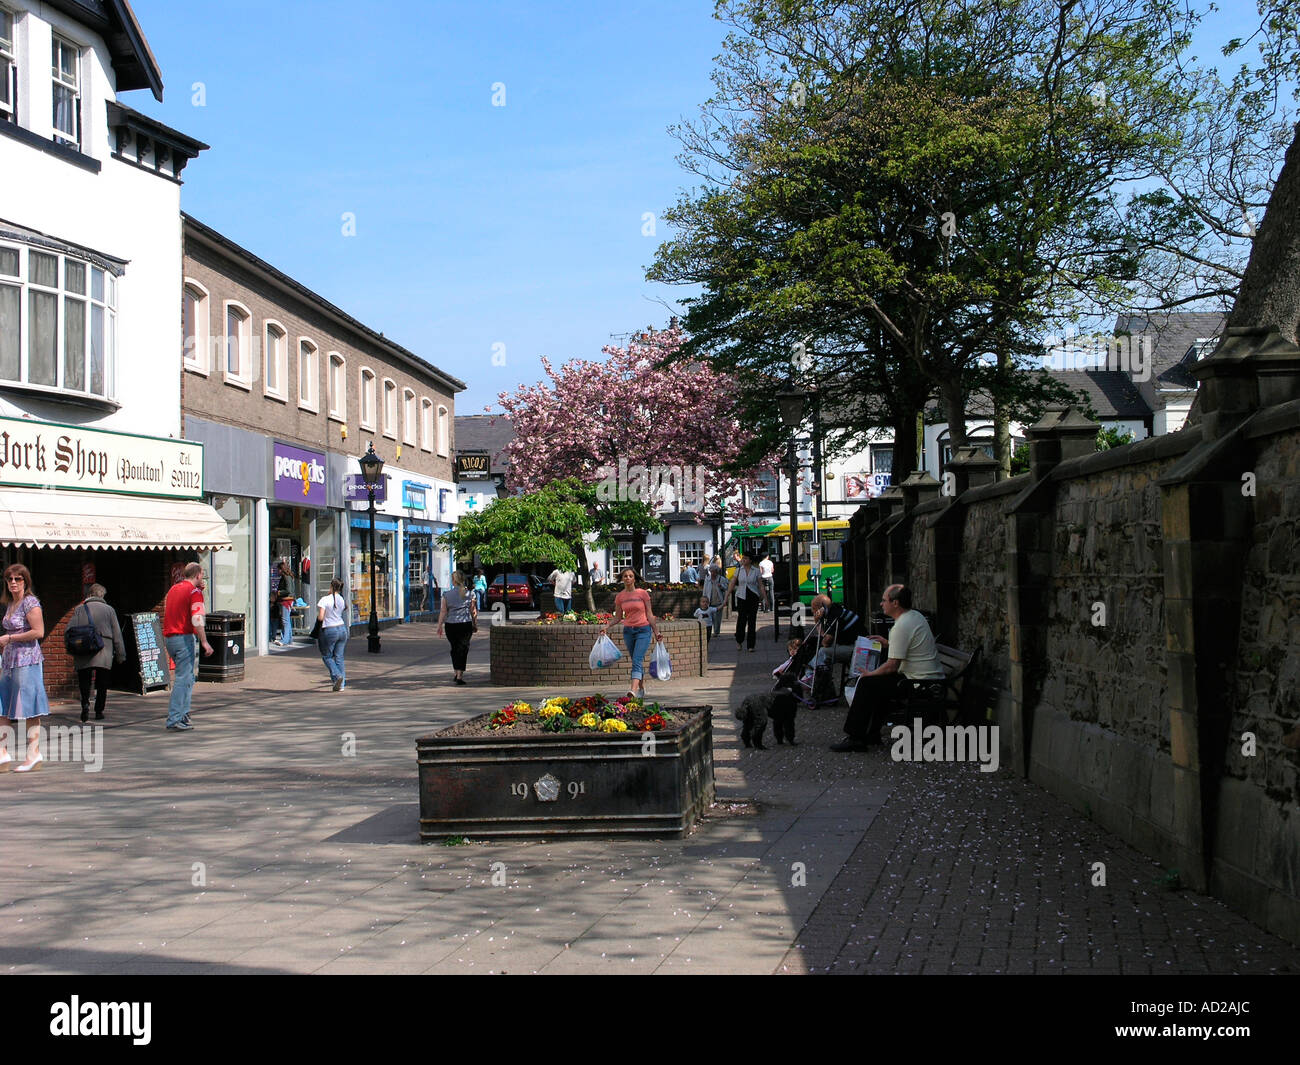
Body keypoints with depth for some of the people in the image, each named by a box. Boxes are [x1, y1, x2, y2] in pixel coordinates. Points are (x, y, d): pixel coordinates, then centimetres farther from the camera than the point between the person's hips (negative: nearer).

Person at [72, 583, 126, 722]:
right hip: (104, 653, 0)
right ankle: (99, 711, 8)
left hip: (83, 654, 1)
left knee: (84, 680, 10)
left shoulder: (79, 610, 7)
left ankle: (85, 703, -14)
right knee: (102, 684, 9)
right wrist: (120, 655, 9)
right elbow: (117, 634, 4)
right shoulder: (109, 610, 5)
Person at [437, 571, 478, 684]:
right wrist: (475, 624, 14)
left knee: (454, 648, 18)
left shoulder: (447, 594, -1)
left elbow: (443, 611, -4)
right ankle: (460, 675, -8)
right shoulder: (470, 594, 1)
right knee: (463, 648, 0)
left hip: (450, 625, 1)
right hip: (466, 624, -1)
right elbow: (473, 611, 4)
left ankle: (456, 672, 27)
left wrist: (440, 625, 0)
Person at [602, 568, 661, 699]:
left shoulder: (642, 593, -3)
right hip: (628, 630, 4)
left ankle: (634, 689, -29)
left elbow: (649, 614, 1)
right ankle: (641, 688, 26)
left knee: (637, 660, -17)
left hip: (643, 630, -4)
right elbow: (618, 617, 11)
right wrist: (607, 626, -4)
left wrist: (656, 632, 0)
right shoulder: (620, 597, 6)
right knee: (637, 662, 11)